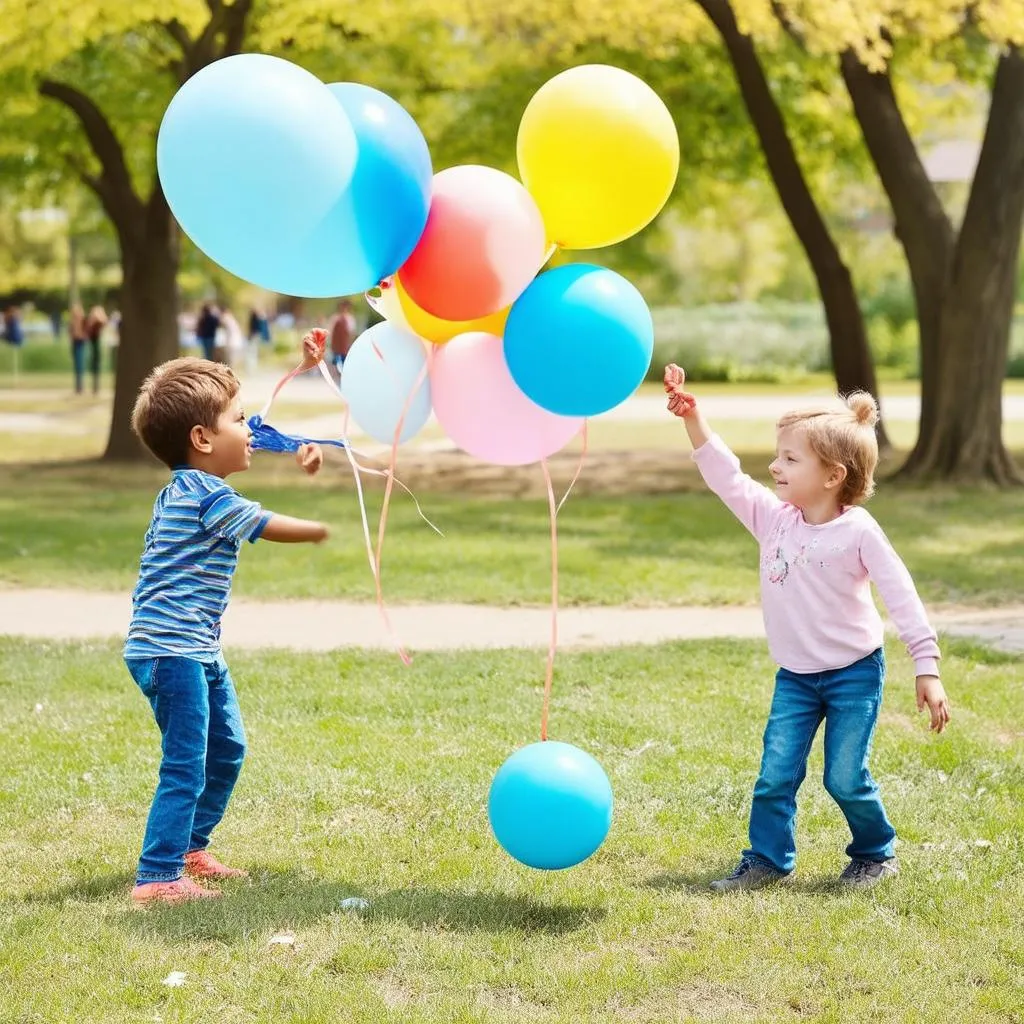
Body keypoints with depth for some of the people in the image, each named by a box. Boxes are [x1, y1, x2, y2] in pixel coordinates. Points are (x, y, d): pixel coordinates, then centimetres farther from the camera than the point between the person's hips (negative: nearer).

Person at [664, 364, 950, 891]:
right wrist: (691, 416, -18)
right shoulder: (773, 517, -5)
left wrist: (926, 669, -18)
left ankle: (877, 854, 21)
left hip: (854, 673, -4)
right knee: (775, 775, 0)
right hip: (794, 677, 5)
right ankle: (768, 859, 14)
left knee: (845, 778, -2)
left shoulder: (858, 532, -17)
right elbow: (725, 476, -7)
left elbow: (902, 598, -16)